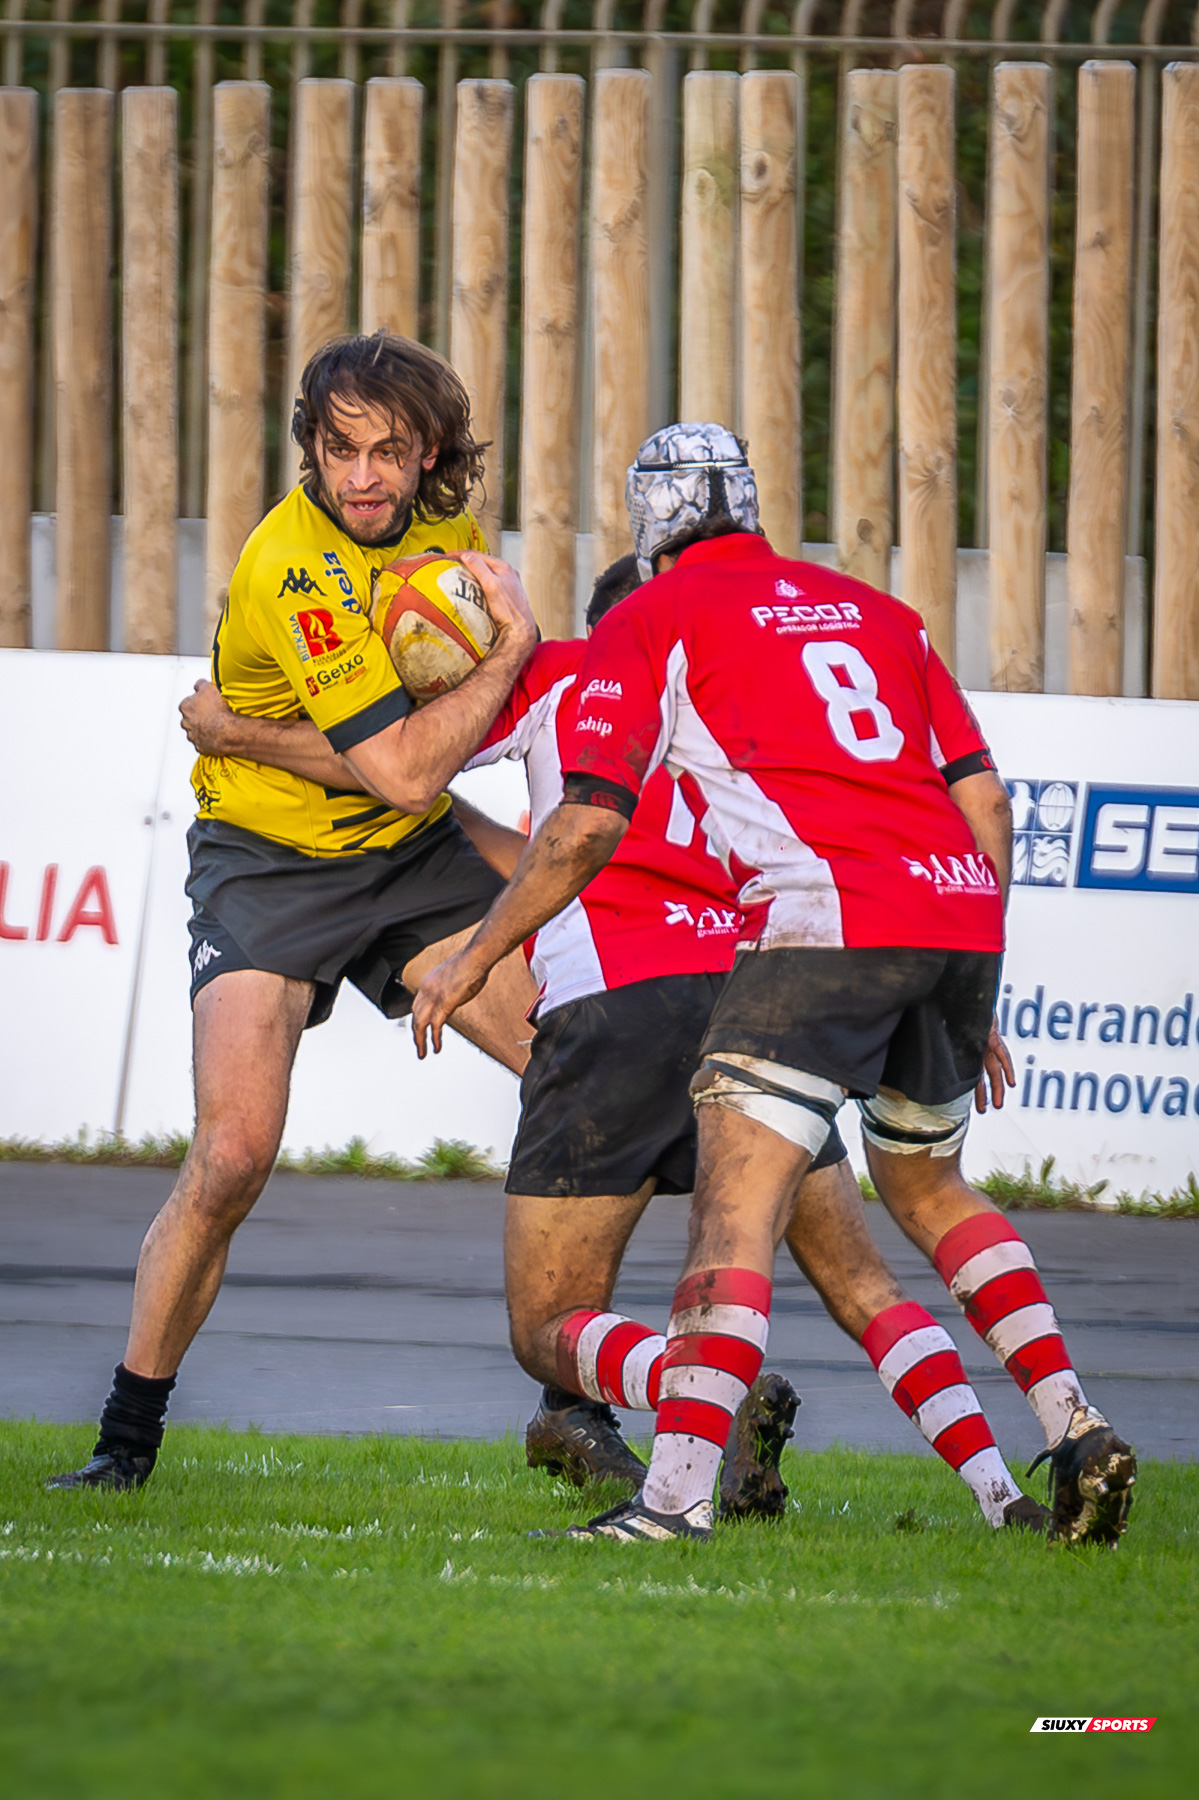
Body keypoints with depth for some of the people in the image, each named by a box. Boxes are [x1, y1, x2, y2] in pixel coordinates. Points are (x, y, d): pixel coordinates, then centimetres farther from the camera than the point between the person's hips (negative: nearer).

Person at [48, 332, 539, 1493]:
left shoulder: (440, 523, -2)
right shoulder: (289, 568, -26)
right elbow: (402, 772, -30)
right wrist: (511, 645, -22)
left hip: (412, 853, 6)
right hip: (268, 862, -6)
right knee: (233, 1156, -19)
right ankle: (127, 1436, -3)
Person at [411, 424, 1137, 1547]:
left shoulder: (653, 622, 9)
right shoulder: (874, 612, 25)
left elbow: (588, 826, 1)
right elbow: (984, 799, 20)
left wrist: (474, 958, 12)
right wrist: (972, 1000, 27)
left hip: (824, 918, -6)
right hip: (960, 909, 6)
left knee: (736, 1208, -11)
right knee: (925, 1183, 26)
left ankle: (676, 1494, -26)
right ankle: (1077, 1434, 17)